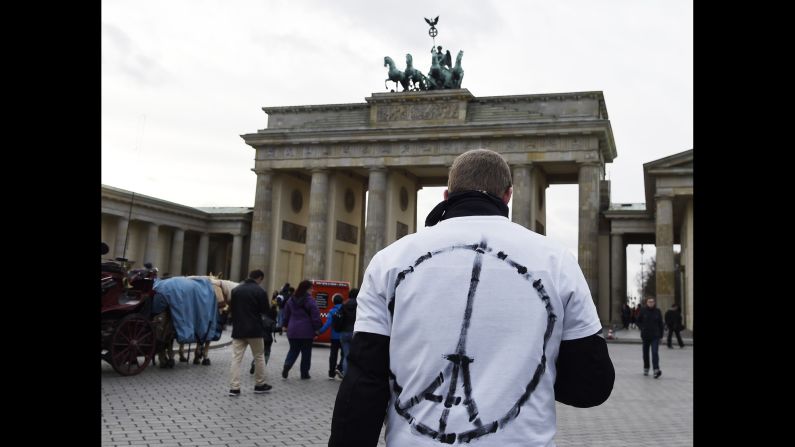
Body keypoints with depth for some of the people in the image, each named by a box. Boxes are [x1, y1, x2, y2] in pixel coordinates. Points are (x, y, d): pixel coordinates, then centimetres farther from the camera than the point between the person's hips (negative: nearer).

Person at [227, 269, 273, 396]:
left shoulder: (235, 290, 3)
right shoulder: (260, 291, -11)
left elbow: (231, 309, 9)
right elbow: (265, 310, -5)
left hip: (238, 330, 3)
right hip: (254, 329, -3)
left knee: (236, 358, 3)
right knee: (259, 357, 12)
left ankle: (234, 387, -1)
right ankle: (260, 385, 20)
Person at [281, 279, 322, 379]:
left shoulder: (291, 300, 6)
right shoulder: (310, 300, -12)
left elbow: (286, 315, 14)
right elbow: (315, 317, -13)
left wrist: (286, 325, 25)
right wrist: (317, 328, -3)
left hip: (292, 331, 4)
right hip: (306, 331, -4)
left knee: (293, 350, 14)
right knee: (306, 353, 9)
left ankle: (287, 365, -12)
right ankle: (304, 373, 13)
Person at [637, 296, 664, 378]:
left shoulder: (657, 311, 0)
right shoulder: (643, 311, -2)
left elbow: (660, 324, 6)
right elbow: (638, 321, 9)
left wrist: (661, 335, 6)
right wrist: (642, 328, -8)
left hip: (655, 335, -1)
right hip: (645, 335, 1)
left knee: (655, 352, -13)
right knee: (645, 353, 12)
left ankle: (656, 370, -19)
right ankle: (646, 369, 27)